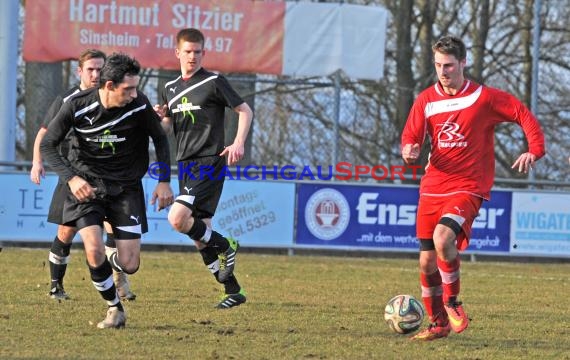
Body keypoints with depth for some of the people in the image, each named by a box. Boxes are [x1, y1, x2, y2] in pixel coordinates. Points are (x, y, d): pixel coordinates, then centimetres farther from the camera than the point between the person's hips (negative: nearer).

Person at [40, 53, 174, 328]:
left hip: (126, 187, 1)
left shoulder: (139, 105, -14)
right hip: (86, 186, -1)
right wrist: (71, 178, -20)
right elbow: (47, 145, -7)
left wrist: (164, 181, -1)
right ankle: (115, 308, 5)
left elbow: (160, 139, 5)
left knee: (129, 265, -5)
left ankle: (113, 265, 35)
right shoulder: (77, 106, -17)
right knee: (94, 252, -21)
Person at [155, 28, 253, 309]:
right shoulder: (170, 89, 14)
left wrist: (238, 143, -16)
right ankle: (233, 291, 16)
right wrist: (160, 117, 1)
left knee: (177, 219, -23)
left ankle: (225, 246, -1)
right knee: (201, 238, 6)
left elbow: (245, 111, -2)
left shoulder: (214, 82, -5)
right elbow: (168, 127, 24)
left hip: (209, 162, -7)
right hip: (185, 164, 7)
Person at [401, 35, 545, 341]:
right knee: (427, 261, 4)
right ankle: (438, 324, 22)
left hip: (468, 187, -5)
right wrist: (409, 150, -21)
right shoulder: (426, 100, 6)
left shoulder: (483, 97, -3)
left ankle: (451, 303, -8)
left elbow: (523, 115, -1)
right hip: (432, 188, 5)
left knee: (443, 238, -29)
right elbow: (411, 137, 3)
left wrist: (534, 150, -16)